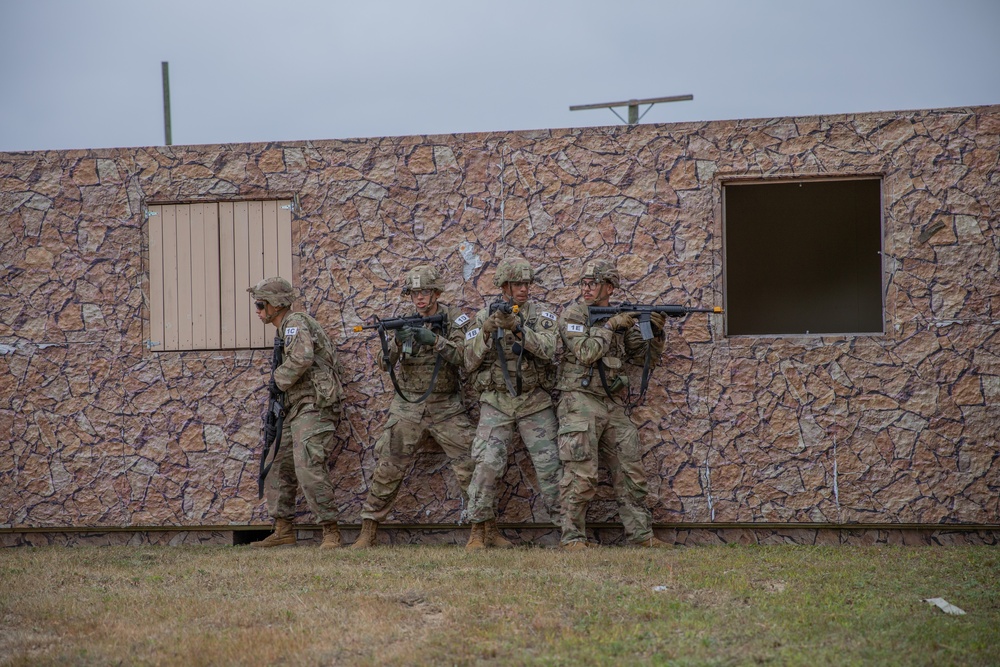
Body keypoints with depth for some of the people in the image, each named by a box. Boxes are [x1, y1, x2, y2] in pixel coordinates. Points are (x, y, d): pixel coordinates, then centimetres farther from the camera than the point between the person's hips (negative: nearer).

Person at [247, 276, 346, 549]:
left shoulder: (296, 323, -9)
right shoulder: (286, 329, 22)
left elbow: (302, 358, -27)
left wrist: (279, 380, -13)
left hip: (315, 407, -11)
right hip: (298, 410, 11)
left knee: (309, 468, -19)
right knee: (280, 469, 11)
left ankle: (331, 531, -16)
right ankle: (283, 530, 17)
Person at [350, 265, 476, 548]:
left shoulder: (454, 319, -3)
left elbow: (464, 357, -17)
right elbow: (384, 363, -8)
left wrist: (434, 340, -31)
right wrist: (396, 340, -29)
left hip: (447, 408, -1)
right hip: (408, 407, 1)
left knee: (470, 466, -5)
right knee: (387, 470, 0)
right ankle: (367, 532, 8)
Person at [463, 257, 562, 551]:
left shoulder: (542, 315, 1)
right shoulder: (484, 317, 4)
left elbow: (549, 350, -16)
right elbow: (470, 363, -1)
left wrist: (518, 328, -27)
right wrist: (486, 332, -16)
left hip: (536, 402, 0)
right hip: (496, 402, 0)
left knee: (550, 465, -2)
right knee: (487, 463, -12)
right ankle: (481, 529, 0)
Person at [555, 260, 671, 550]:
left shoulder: (620, 318, 15)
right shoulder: (572, 315, -3)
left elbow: (645, 354, 17)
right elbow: (585, 352, -16)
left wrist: (657, 332, -1)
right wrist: (610, 326, -11)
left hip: (613, 406, 6)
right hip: (580, 403, -6)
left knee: (631, 471, 6)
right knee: (582, 475, -10)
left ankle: (642, 535, 10)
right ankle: (573, 537, -5)